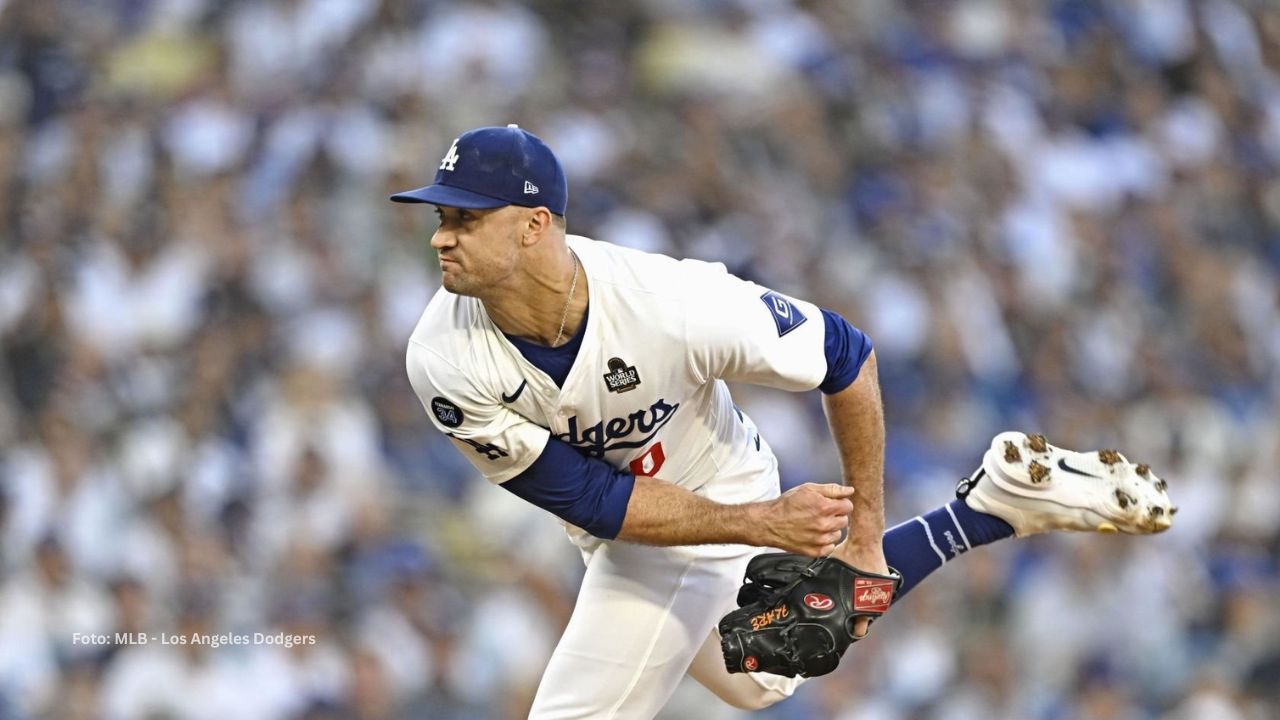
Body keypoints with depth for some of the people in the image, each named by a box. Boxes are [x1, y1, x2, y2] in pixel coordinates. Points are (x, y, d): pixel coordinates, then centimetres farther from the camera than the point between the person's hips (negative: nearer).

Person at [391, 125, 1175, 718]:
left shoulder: (669, 303, -38)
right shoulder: (445, 360, -29)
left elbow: (846, 358, -21)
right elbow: (589, 498, -25)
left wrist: (866, 533, -16)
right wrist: (758, 525, -34)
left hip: (720, 498, -5)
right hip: (619, 527, 5)